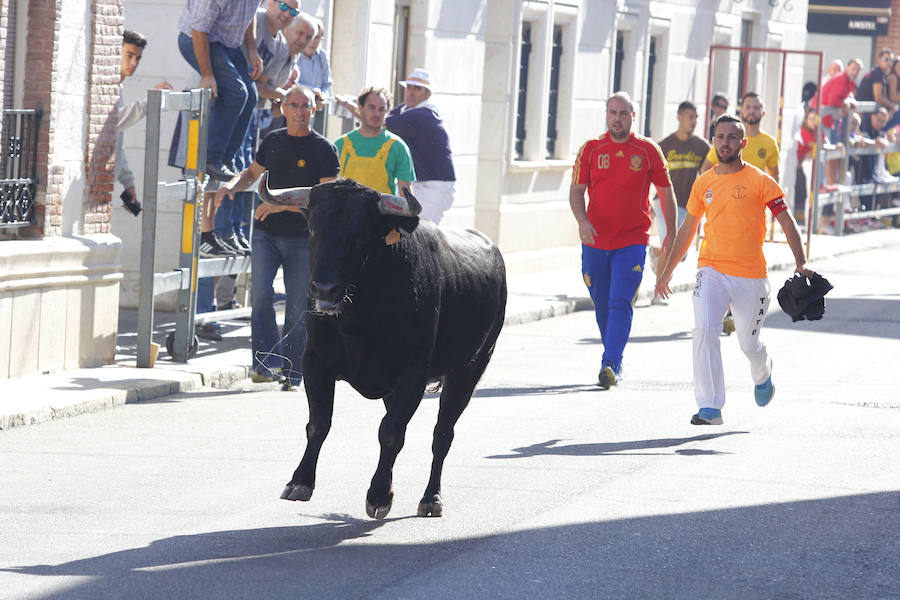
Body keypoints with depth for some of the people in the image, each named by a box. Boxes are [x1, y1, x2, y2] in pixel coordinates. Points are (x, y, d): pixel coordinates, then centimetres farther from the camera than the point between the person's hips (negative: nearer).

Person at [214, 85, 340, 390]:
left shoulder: (324, 150, -4)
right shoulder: (273, 141, 9)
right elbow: (252, 173, 26)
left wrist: (282, 204, -20)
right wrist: (232, 185, 4)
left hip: (302, 239, -3)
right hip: (266, 233, 3)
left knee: (297, 309, 1)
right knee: (261, 293, -18)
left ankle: (291, 375, 11)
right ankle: (267, 361, -14)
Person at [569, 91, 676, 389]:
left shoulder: (648, 150, 2)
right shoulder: (591, 149, 4)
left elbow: (666, 193, 9)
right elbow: (576, 190, 2)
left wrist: (671, 235, 9)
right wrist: (582, 221, -17)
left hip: (632, 242, -2)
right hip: (595, 241, 2)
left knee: (620, 304, -14)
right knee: (602, 306, 10)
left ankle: (610, 365, -19)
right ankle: (614, 361, 25)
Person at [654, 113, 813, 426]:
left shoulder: (759, 181, -3)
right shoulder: (703, 183, 8)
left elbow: (787, 223, -3)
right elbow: (687, 229, 20)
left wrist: (801, 263, -16)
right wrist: (667, 270, 22)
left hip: (751, 276, -2)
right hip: (711, 269, 2)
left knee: (749, 344, 9)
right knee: (704, 330, -19)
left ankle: (762, 375, 46)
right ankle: (710, 407, -17)